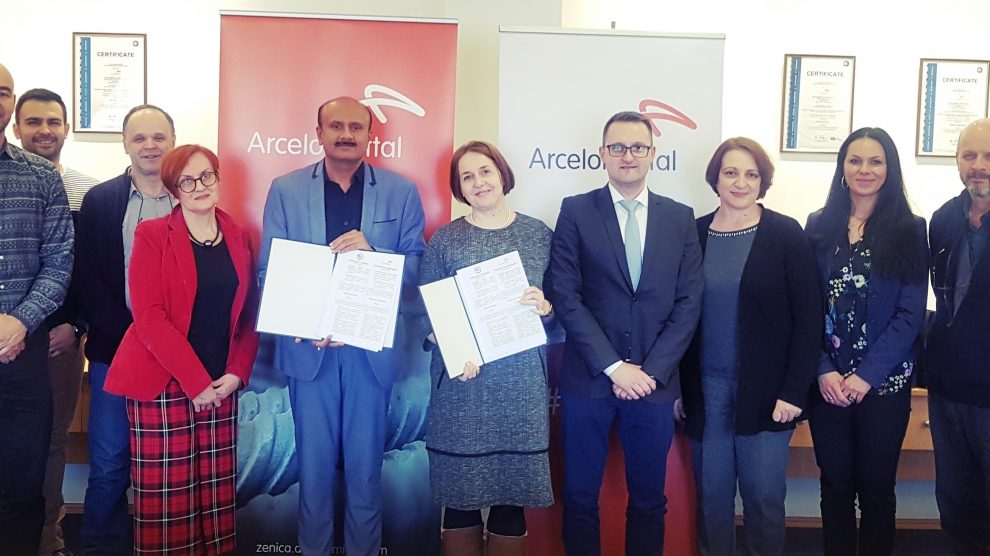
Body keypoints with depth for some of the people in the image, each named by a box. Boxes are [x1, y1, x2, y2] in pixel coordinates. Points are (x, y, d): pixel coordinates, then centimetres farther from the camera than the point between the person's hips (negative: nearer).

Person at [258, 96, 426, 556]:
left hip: (373, 346, 0)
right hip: (309, 345, 1)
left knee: (365, 463, 9)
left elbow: (416, 268, -1)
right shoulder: (286, 190, 4)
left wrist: (373, 252, -20)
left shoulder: (401, 192, 3)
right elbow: (270, 269, -1)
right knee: (313, 462, 11)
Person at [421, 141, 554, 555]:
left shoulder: (539, 234, 7)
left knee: (513, 494, 8)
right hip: (461, 384, -1)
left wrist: (545, 308, -13)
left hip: (522, 384, 1)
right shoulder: (444, 240, 3)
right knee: (460, 495, 6)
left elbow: (562, 306, 10)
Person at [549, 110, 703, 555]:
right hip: (588, 380, -1)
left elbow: (688, 303, 2)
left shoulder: (681, 218, 7)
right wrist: (614, 366, -12)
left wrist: (651, 370, -8)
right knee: (580, 497, 8)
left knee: (649, 498, 12)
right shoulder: (576, 211, 0)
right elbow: (565, 296, -6)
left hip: (654, 381, 2)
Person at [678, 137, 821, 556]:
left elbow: (807, 317, -5)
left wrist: (794, 391, -10)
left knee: (764, 496, 4)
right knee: (711, 494, 11)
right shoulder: (694, 234, 4)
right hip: (705, 389, 2)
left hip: (765, 392, -2)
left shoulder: (786, 235, -3)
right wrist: (677, 387, 5)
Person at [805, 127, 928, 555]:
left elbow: (910, 314, -6)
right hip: (828, 383, 1)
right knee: (835, 485, 11)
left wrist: (867, 375, -13)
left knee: (876, 487, 9)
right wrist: (824, 371, -10)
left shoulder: (909, 230, 0)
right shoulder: (819, 227, 4)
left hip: (884, 383, -1)